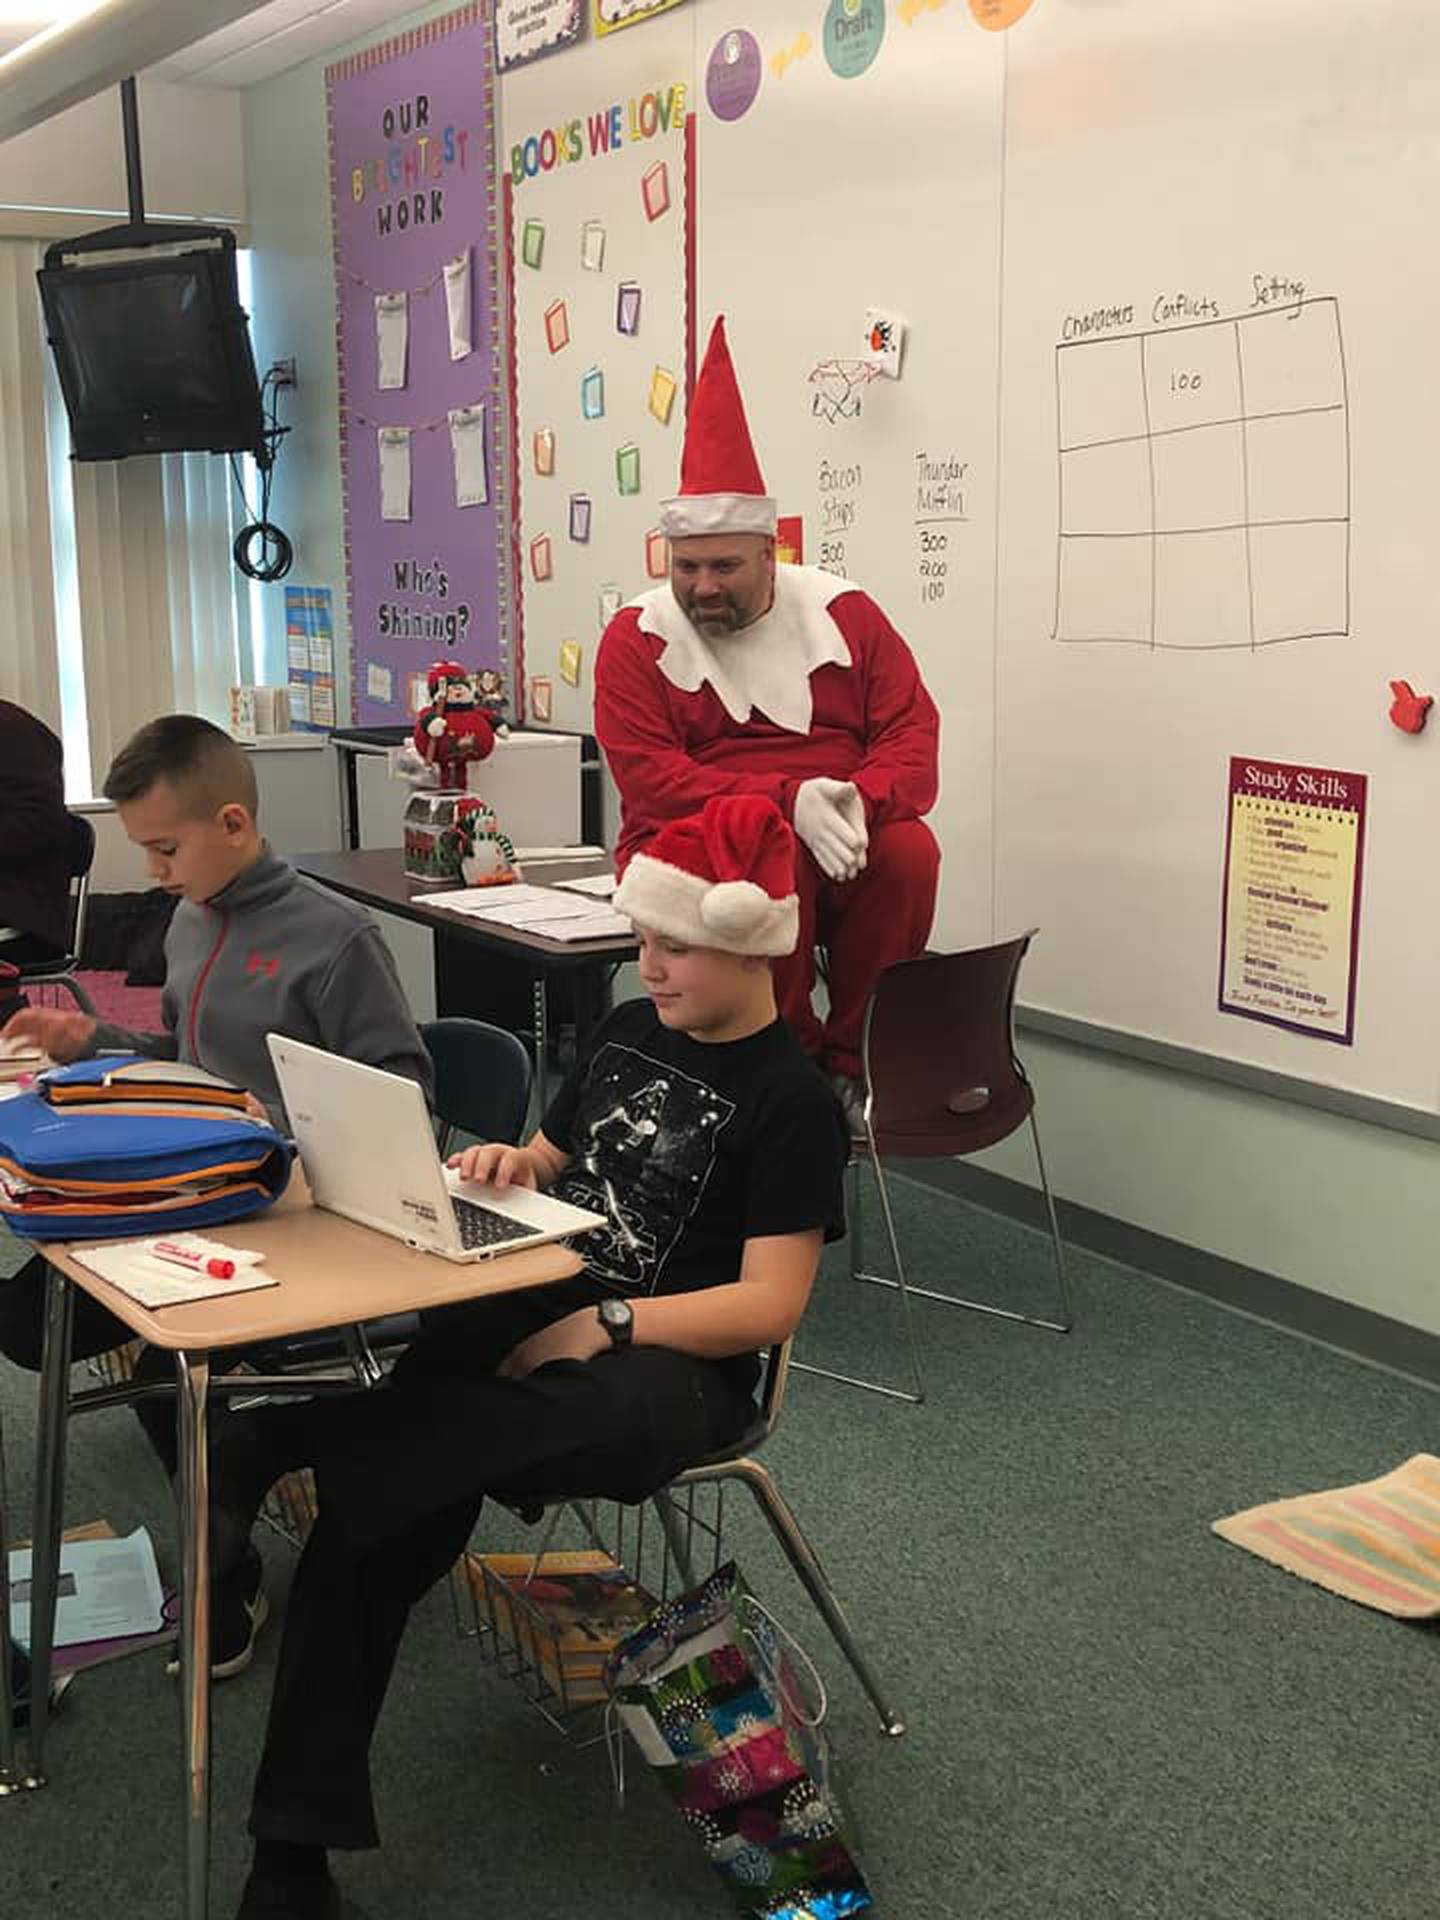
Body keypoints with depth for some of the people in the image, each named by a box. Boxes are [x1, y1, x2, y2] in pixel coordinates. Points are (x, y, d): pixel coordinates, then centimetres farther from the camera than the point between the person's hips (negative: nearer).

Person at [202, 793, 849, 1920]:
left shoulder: (790, 1101, -6)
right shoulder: (632, 1032, 16)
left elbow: (770, 1305, -13)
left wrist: (605, 1326, -23)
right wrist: (513, 1164, 3)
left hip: (667, 1366, -5)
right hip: (535, 1314, 6)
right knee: (398, 1504, -23)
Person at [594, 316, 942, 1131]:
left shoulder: (841, 611, 6)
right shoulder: (639, 637, 0)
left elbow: (914, 735, 1)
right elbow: (649, 779, -12)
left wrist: (858, 801, -24)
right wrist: (788, 801, -25)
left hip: (832, 846, 3)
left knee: (909, 851, -30)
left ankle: (849, 1062, -11)